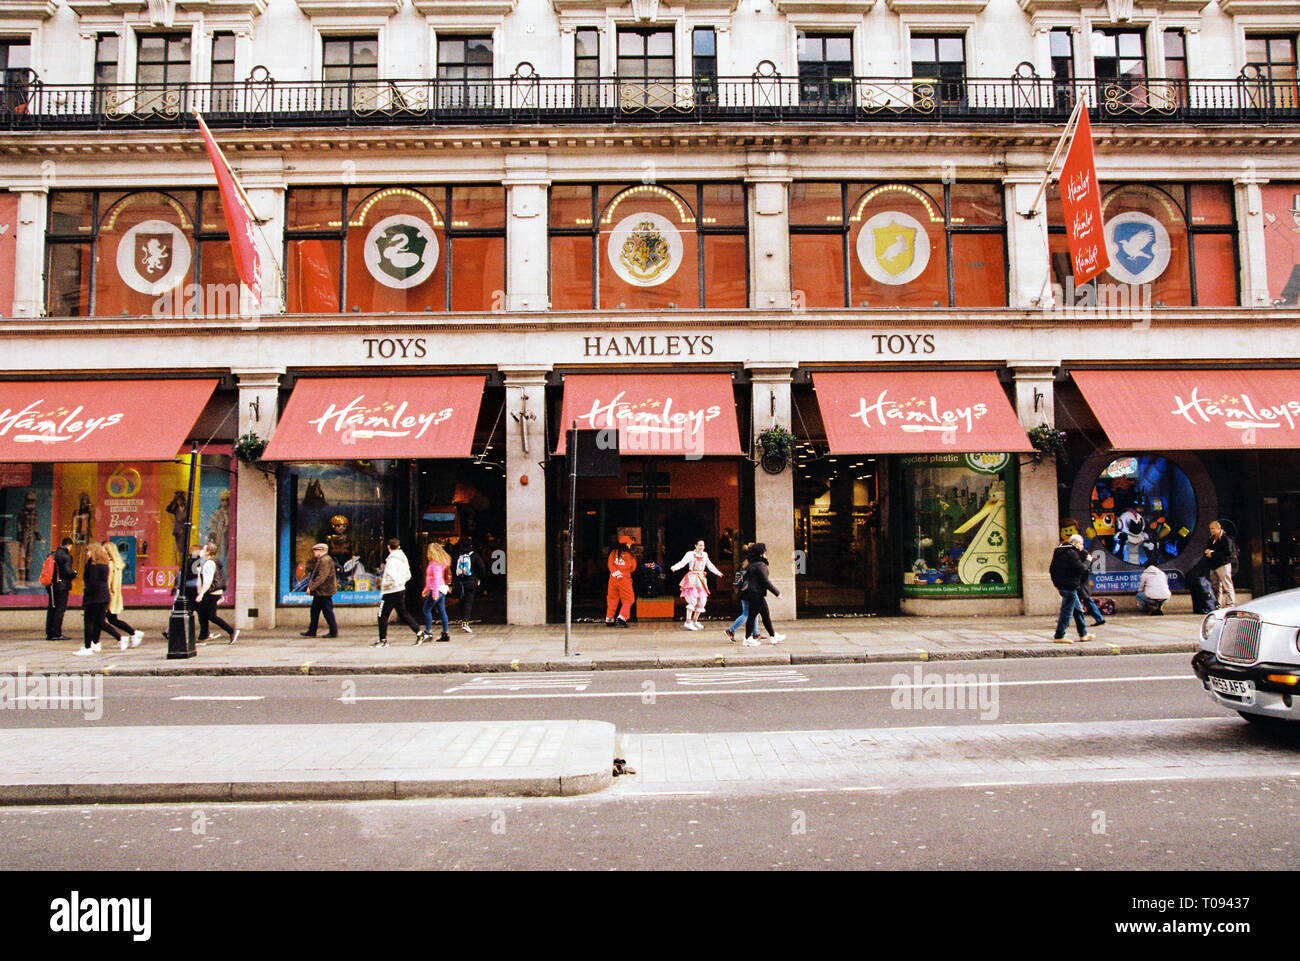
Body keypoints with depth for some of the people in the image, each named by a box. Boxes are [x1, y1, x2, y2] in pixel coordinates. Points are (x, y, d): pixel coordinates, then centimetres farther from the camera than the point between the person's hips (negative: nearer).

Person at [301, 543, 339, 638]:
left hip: (324, 591, -11)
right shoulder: (319, 560, 17)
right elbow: (314, 575, 24)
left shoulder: (326, 560, -17)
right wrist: (310, 586, 13)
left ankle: (334, 632, 1)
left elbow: (321, 577, -23)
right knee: (314, 611, 14)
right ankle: (312, 631, 22)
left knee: (328, 612, -5)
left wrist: (311, 587, -20)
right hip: (319, 592, 11)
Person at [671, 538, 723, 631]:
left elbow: (710, 565, 28)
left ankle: (695, 621, 18)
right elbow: (682, 562, -18)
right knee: (692, 599, -17)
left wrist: (717, 572, 38)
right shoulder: (690, 554, -4)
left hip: (701, 579, 7)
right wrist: (675, 567, -37)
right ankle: (688, 622, -18)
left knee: (702, 600, 5)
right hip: (692, 578, -6)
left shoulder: (705, 555, 13)